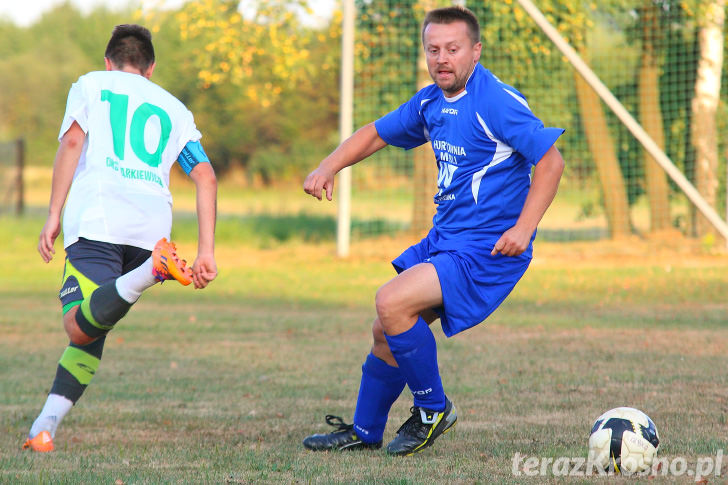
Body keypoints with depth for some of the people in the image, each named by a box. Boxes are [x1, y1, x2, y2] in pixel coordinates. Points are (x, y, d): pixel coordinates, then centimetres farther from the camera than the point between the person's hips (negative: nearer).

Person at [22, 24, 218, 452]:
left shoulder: (90, 85, 19)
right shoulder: (174, 109, 27)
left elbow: (72, 141, 1)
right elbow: (206, 177, 16)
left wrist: (54, 217, 0)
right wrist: (207, 252, 13)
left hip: (97, 220, -4)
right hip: (152, 228, 4)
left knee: (80, 326, -21)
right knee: (91, 331, 11)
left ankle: (153, 270, -42)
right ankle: (44, 428, -2)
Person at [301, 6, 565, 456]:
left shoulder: (496, 102, -17)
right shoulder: (431, 102, 8)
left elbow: (551, 161, -17)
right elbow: (376, 133, 22)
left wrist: (523, 228, -23)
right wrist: (328, 168, 6)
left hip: (486, 251, -9)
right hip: (443, 238, 9)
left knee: (392, 303, -23)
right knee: (386, 333, 12)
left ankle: (434, 409, -4)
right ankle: (365, 432, 31)